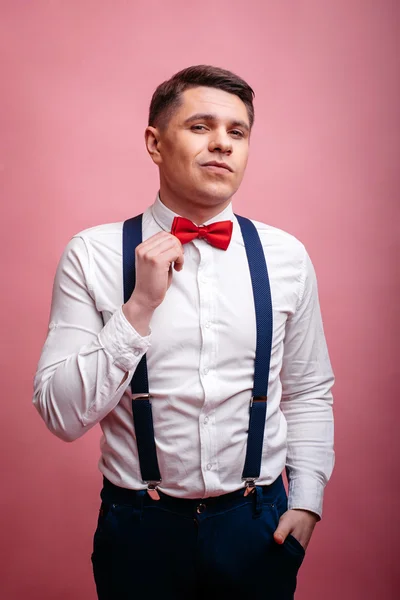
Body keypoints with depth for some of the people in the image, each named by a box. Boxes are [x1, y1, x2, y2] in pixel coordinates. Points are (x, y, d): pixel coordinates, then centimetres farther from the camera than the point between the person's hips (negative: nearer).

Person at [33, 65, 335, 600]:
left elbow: (310, 393, 6)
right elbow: (62, 415, -13)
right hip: (141, 530, -1)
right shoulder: (91, 255, -10)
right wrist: (140, 305, -21)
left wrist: (306, 500, -2)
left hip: (259, 526, 2)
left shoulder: (286, 256, -3)